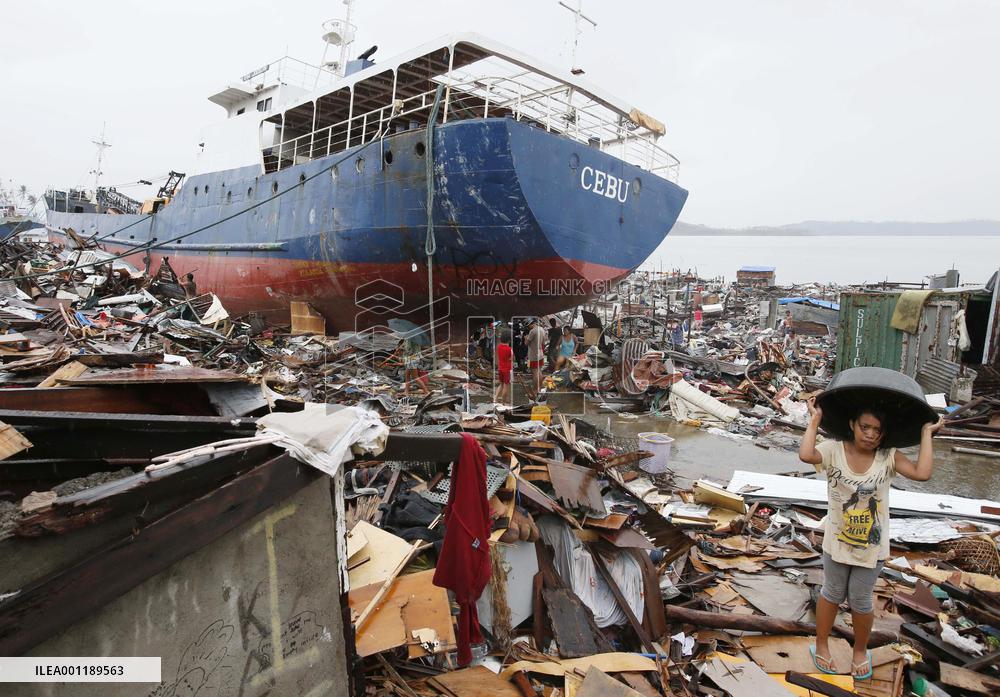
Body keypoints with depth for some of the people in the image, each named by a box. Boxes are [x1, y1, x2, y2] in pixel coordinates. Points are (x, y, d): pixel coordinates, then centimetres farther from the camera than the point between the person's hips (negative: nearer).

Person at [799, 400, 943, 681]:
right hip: (837, 541, -1)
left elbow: (922, 473, -27)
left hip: (871, 546, 1)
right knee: (832, 594, 18)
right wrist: (815, 419, -28)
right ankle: (821, 644, 38)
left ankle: (861, 650, 42)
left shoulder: (888, 457, -11)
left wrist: (926, 433, -20)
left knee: (860, 600, 16)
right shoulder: (834, 450, -17)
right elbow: (806, 455, -36)